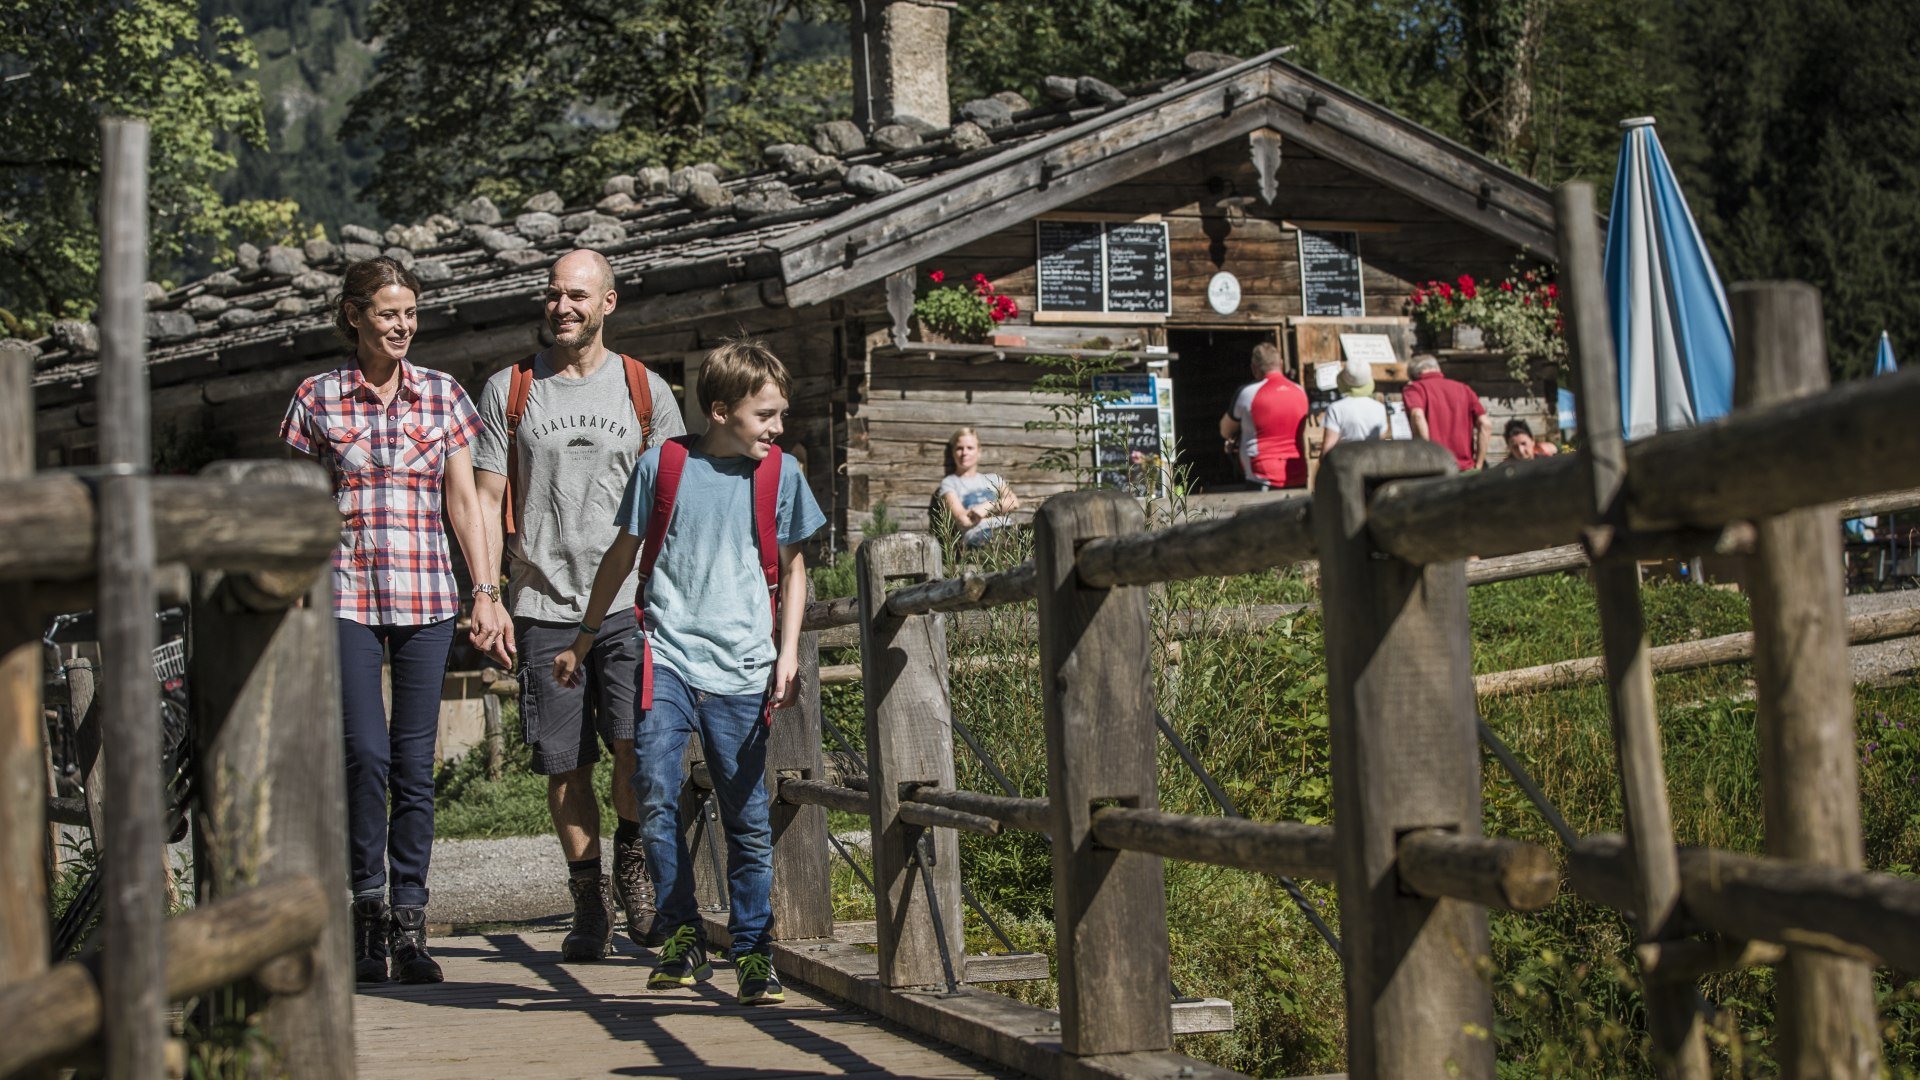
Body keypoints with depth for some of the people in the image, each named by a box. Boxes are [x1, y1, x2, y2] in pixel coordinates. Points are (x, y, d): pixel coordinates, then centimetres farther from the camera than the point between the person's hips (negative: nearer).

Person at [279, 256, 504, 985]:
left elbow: (463, 501, 10)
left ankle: (408, 923, 8)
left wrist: (486, 592, 3)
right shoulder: (318, 399, 5)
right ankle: (367, 903, 6)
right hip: (347, 595, -1)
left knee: (415, 761, 1)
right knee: (367, 753, -11)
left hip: (425, 596, 2)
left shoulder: (443, 395, 9)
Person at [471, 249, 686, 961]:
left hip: (629, 602, -1)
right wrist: (487, 592, -3)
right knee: (565, 764, 2)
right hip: (543, 604, 1)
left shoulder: (646, 391, 9)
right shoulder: (508, 390, 8)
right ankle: (590, 904, 15)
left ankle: (632, 852, 11)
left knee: (638, 741, -17)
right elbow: (487, 499, 7)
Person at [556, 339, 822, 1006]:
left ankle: (754, 952, 12)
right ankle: (682, 938, 7)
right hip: (667, 659, -1)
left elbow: (792, 567, 16)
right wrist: (582, 641, 17)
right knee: (656, 801, -9)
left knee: (748, 819, 2)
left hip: (742, 671, 1)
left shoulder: (780, 475, 6)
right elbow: (623, 555, 13)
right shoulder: (663, 465, 2)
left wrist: (788, 652, 5)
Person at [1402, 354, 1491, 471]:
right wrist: (1477, 466, 7)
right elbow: (1485, 424, 7)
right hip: (1466, 468, 4)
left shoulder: (1414, 388, 6)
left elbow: (1418, 416, -16)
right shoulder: (1463, 389, 18)